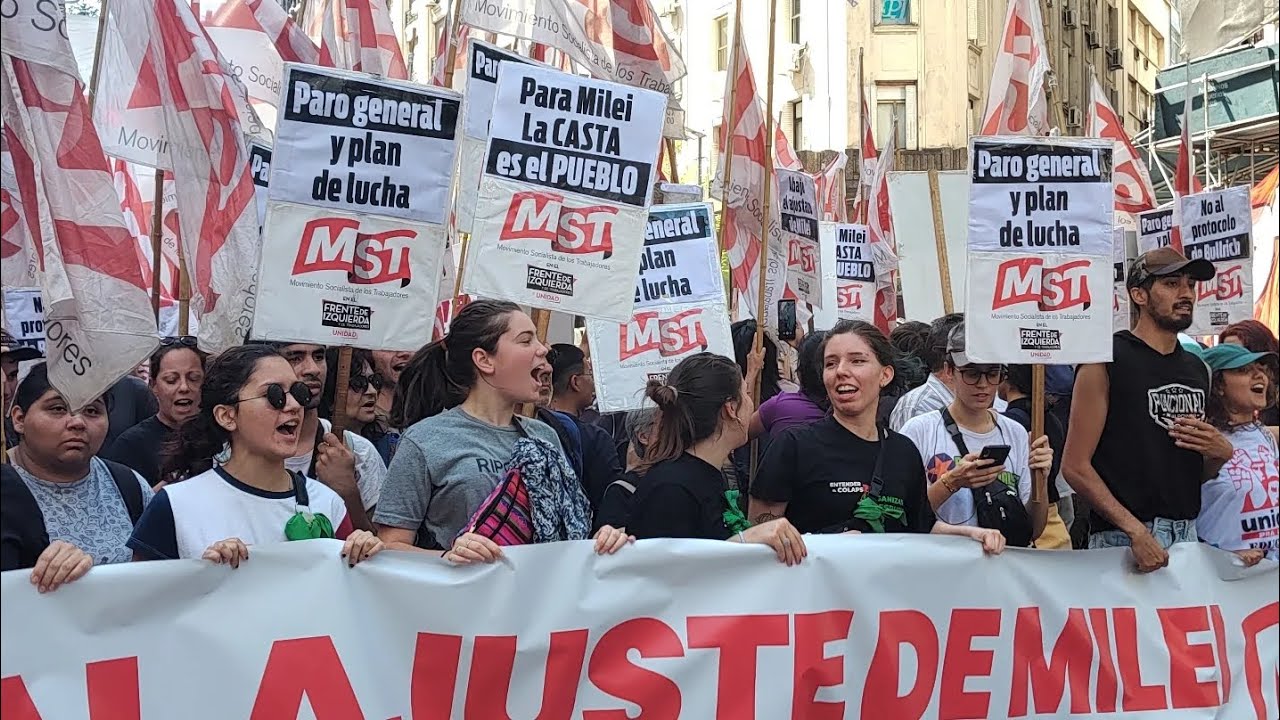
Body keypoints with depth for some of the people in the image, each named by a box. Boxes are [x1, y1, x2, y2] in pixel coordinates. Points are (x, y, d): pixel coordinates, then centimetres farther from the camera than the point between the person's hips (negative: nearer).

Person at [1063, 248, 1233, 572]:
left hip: (1190, 536, 6)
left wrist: (1221, 452, 2)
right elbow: (1075, 466, -14)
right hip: (1122, 541, -6)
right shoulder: (1106, 361, -7)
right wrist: (1135, 530, -21)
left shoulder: (1197, 369, 15)